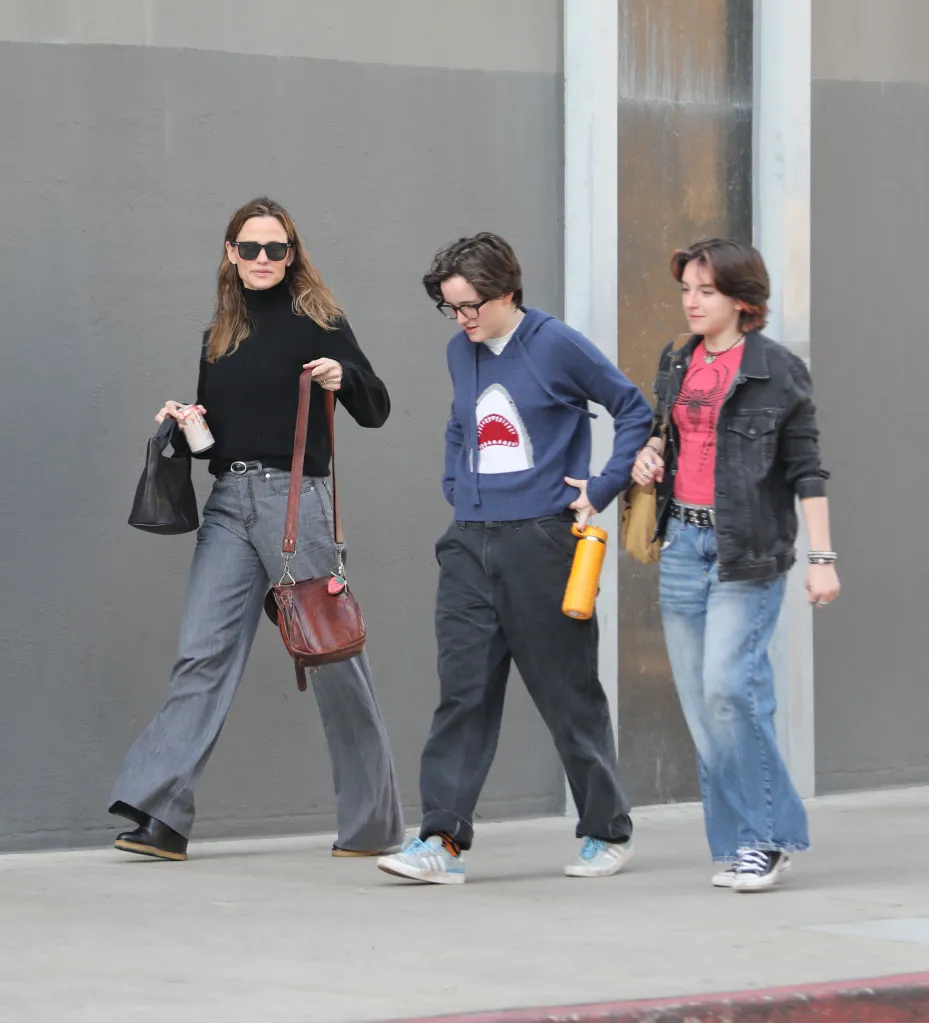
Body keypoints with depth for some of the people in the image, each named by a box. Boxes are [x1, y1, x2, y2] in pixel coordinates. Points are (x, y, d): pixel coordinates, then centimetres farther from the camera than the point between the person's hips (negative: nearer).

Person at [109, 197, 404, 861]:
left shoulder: (315, 322, 0)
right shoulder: (221, 335, 16)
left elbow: (376, 411, -1)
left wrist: (342, 377, -20)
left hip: (296, 500, -5)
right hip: (229, 505, 5)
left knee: (332, 653, 0)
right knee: (203, 653, -6)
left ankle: (375, 823, 11)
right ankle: (160, 812, -13)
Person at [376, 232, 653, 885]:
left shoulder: (556, 346, -7)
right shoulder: (462, 353, 11)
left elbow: (635, 410, 0)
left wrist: (600, 491, -4)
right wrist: (455, 485, 14)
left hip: (541, 538, -5)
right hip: (470, 543, 5)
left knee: (568, 692, 3)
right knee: (463, 688, -4)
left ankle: (609, 832, 16)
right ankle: (443, 839, -8)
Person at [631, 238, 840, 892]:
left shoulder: (777, 371, -4)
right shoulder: (677, 365, 13)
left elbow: (806, 471, -5)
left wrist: (822, 557, -9)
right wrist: (649, 453, 7)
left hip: (749, 548, -6)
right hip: (683, 542, 6)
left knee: (728, 684, -17)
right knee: (698, 699, 4)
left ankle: (769, 835, -7)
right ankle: (739, 841, 11)